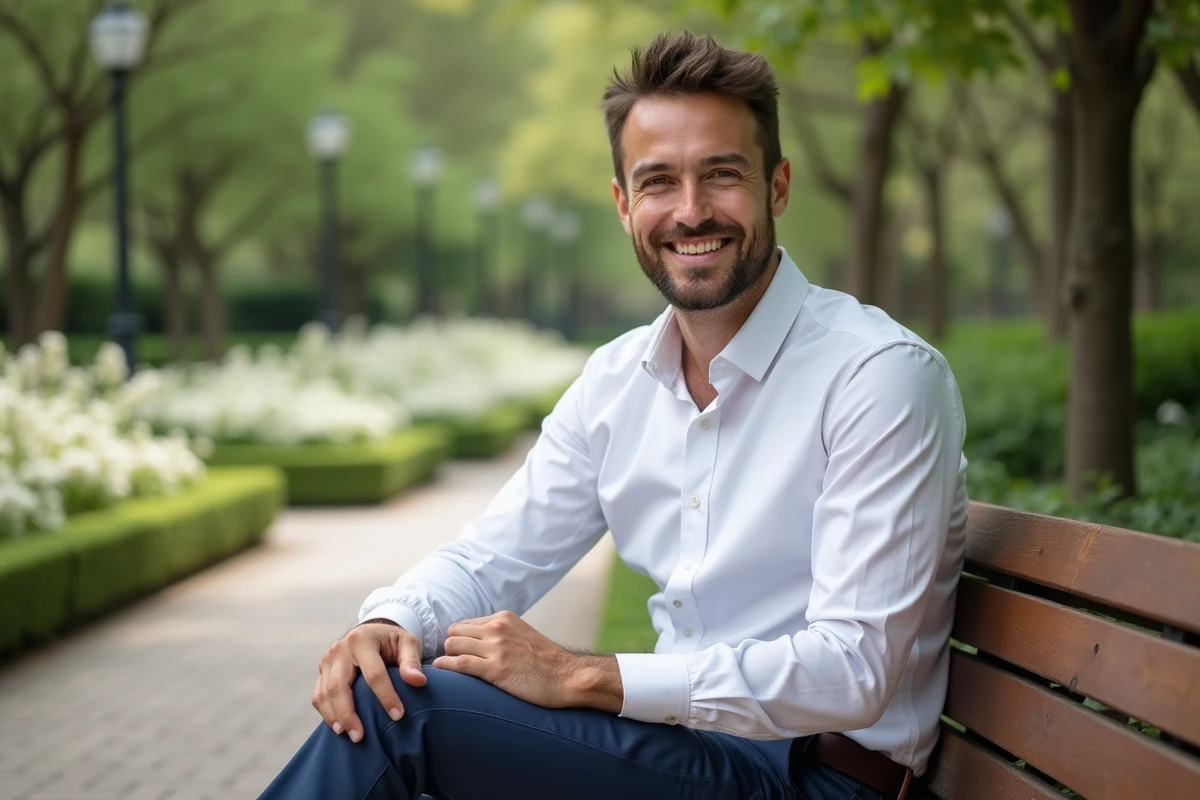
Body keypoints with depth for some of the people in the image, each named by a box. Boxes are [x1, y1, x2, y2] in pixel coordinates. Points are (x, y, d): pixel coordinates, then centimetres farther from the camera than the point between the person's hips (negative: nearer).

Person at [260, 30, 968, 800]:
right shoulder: (619, 377, 6)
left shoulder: (883, 376, -16)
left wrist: (582, 677, -26)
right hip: (686, 737, 6)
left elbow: (853, 671, -23)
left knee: (398, 712, -20)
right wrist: (391, 622, -14)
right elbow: (495, 555, 10)